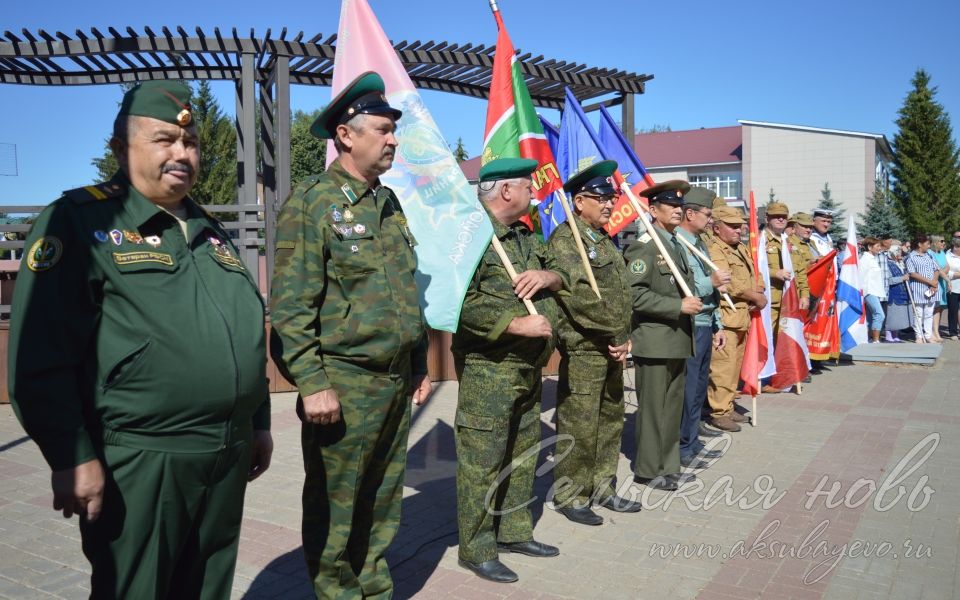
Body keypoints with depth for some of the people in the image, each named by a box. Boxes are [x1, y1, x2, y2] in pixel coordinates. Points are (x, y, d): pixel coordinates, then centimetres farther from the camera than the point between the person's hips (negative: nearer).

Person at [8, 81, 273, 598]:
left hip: (229, 455, 7)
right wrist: (72, 456, -17)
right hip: (140, 459, -7)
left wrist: (259, 422, 19)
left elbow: (248, 333, 21)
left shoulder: (209, 232, 16)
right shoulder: (81, 222, -6)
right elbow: (41, 355, -13)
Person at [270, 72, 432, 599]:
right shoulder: (312, 202, -10)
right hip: (343, 384, -7)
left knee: (382, 501, 18)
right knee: (334, 508, 8)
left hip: (396, 381, 7)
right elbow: (290, 307, -15)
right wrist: (313, 385, -18)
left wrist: (419, 366, 17)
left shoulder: (388, 202, 13)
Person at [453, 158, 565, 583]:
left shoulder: (525, 235, 15)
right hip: (487, 369, -9)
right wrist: (518, 325, -22)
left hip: (528, 368, 9)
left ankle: (515, 532, 33)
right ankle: (476, 549, 13)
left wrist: (550, 276, -5)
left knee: (522, 455, 18)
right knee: (482, 461, 0)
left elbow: (563, 276, 19)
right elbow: (459, 302, -24)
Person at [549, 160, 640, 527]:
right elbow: (579, 297, -20)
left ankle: (603, 488, 29)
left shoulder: (605, 241, 17)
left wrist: (623, 338, 4)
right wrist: (617, 335, -15)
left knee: (610, 422, 16)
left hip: (611, 351, 9)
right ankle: (570, 497, 12)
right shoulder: (564, 240, -11)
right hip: (582, 350, -9)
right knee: (578, 428, -1)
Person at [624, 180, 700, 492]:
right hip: (654, 342, -9)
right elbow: (636, 294, -21)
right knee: (653, 408, 0)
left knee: (673, 406, 15)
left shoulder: (677, 245, 17)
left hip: (678, 340, 9)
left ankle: (669, 466, 25)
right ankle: (648, 470, 12)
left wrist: (693, 302, 12)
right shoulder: (643, 246, -11)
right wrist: (679, 306, -21)